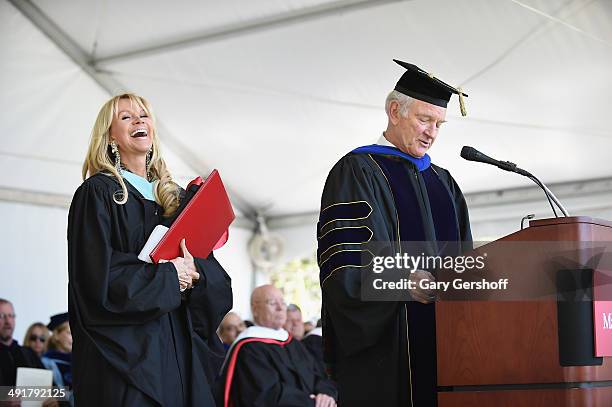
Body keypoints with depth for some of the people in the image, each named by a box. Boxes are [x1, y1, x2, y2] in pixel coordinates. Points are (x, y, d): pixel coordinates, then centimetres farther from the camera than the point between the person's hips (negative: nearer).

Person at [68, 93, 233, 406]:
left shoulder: (175, 197, 16)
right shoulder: (98, 192, -1)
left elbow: (217, 276, 11)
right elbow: (98, 274, -14)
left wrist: (195, 272, -11)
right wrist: (167, 276, -11)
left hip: (181, 349, 5)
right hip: (126, 349, -5)